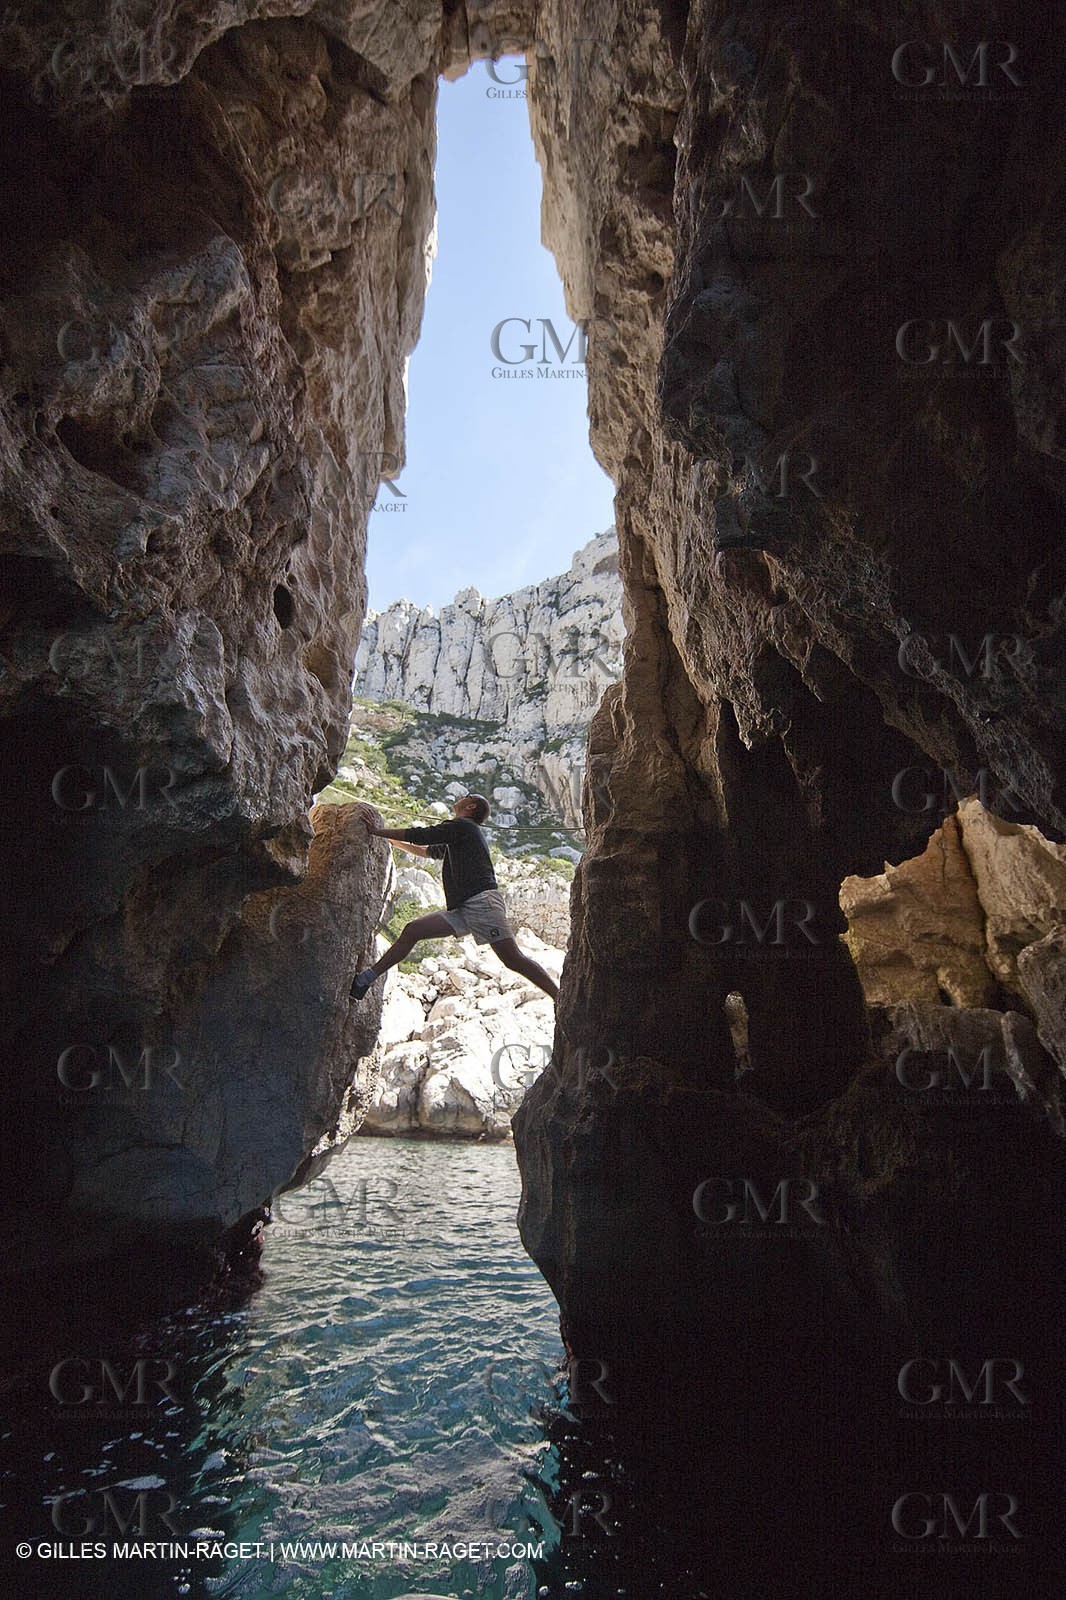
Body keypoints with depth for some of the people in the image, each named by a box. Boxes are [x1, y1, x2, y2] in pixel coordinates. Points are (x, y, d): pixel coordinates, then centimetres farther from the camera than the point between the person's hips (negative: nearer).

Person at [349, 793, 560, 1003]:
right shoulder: (454, 840, 29)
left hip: (482, 901, -9)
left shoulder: (463, 826, 0)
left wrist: (378, 832, 7)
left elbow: (420, 836, -2)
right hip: (463, 910, 9)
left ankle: (561, 998, -18)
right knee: (412, 931, 2)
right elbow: (427, 851, 44)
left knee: (512, 959, -18)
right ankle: (365, 980, 3)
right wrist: (394, 841, 44)